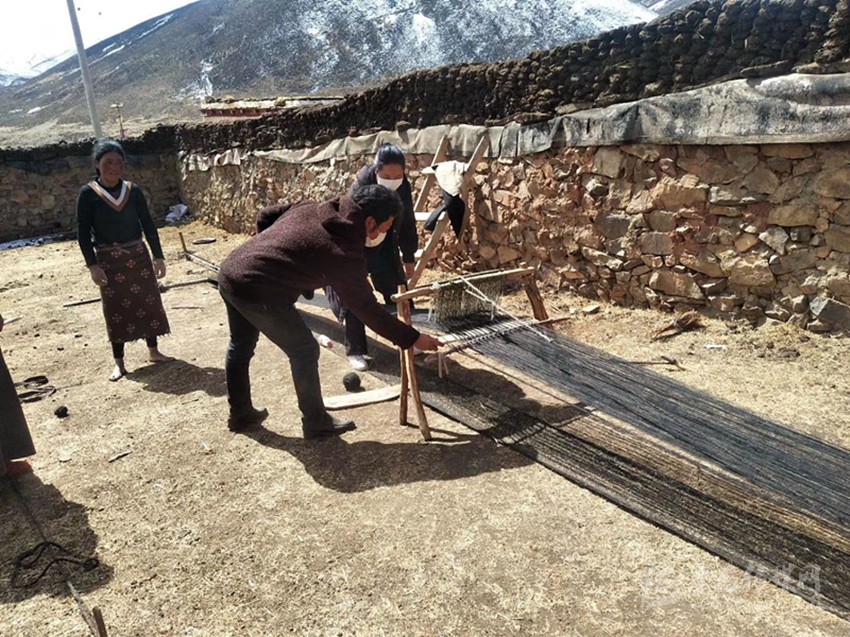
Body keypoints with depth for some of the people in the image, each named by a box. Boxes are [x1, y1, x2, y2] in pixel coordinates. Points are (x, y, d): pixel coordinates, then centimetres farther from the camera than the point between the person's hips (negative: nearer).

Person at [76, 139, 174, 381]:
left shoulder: (133, 191, 1)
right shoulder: (88, 194, -6)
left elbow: (148, 224, 4)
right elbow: (83, 232, -6)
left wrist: (158, 256, 1)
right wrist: (92, 265, -12)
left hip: (138, 255, 3)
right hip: (108, 260, -3)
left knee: (149, 302, 7)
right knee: (115, 309, 3)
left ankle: (153, 351, 23)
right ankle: (118, 361, 15)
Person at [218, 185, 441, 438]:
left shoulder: (311, 208, 6)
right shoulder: (345, 253, -14)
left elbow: (265, 215, 17)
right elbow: (367, 308, -8)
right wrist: (411, 338, -1)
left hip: (230, 271, 9)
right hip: (256, 292, -9)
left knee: (240, 346, 25)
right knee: (304, 351, 6)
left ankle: (240, 413, 43)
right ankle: (317, 423, 20)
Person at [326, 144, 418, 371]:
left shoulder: (404, 187, -14)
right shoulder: (360, 188, -30)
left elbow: (407, 224, -2)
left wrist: (409, 258, 2)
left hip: (384, 248, 5)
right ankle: (354, 351, 7)